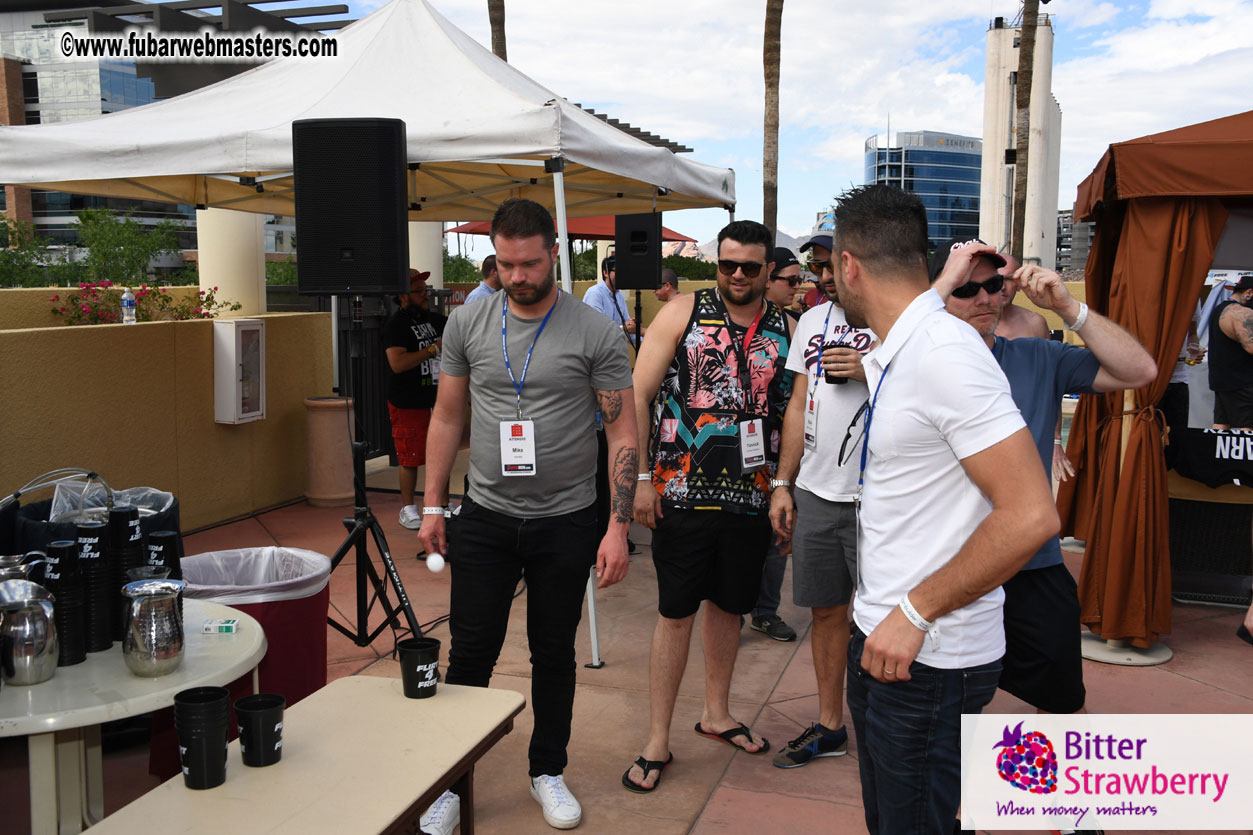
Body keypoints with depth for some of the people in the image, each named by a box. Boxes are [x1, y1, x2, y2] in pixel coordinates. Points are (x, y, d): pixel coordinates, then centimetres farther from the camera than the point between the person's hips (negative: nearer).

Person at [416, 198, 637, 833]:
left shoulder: (595, 334, -8)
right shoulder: (467, 324, 1)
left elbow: (622, 433, -7)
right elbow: (448, 417, 9)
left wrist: (618, 527, -12)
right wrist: (433, 506, 7)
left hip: (565, 522, -1)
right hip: (485, 518, 2)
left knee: (554, 654, 12)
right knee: (470, 654, 5)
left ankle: (548, 771, 32)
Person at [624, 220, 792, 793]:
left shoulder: (786, 331, 6)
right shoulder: (683, 313, -2)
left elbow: (793, 415, 11)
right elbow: (637, 395, -4)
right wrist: (641, 477, -9)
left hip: (750, 497, 4)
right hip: (683, 491, -3)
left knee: (729, 605, 17)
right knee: (676, 611, 3)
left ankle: (716, 713, 36)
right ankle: (658, 740, 15)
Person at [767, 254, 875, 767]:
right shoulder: (813, 320, 14)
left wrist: (870, 370, -22)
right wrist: (783, 484, 13)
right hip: (815, 493, 6)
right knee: (827, 610, 15)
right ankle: (829, 727, 30)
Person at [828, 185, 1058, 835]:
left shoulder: (945, 353, -21)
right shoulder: (890, 355, 10)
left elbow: (1031, 515, -26)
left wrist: (916, 612, -21)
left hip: (928, 656, -9)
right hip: (881, 636, 9)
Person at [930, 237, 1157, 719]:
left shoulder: (1038, 359, 3)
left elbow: (1139, 371, -5)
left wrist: (1066, 306, -15)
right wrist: (947, 279, -24)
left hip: (1034, 571, 2)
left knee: (1063, 705, 17)